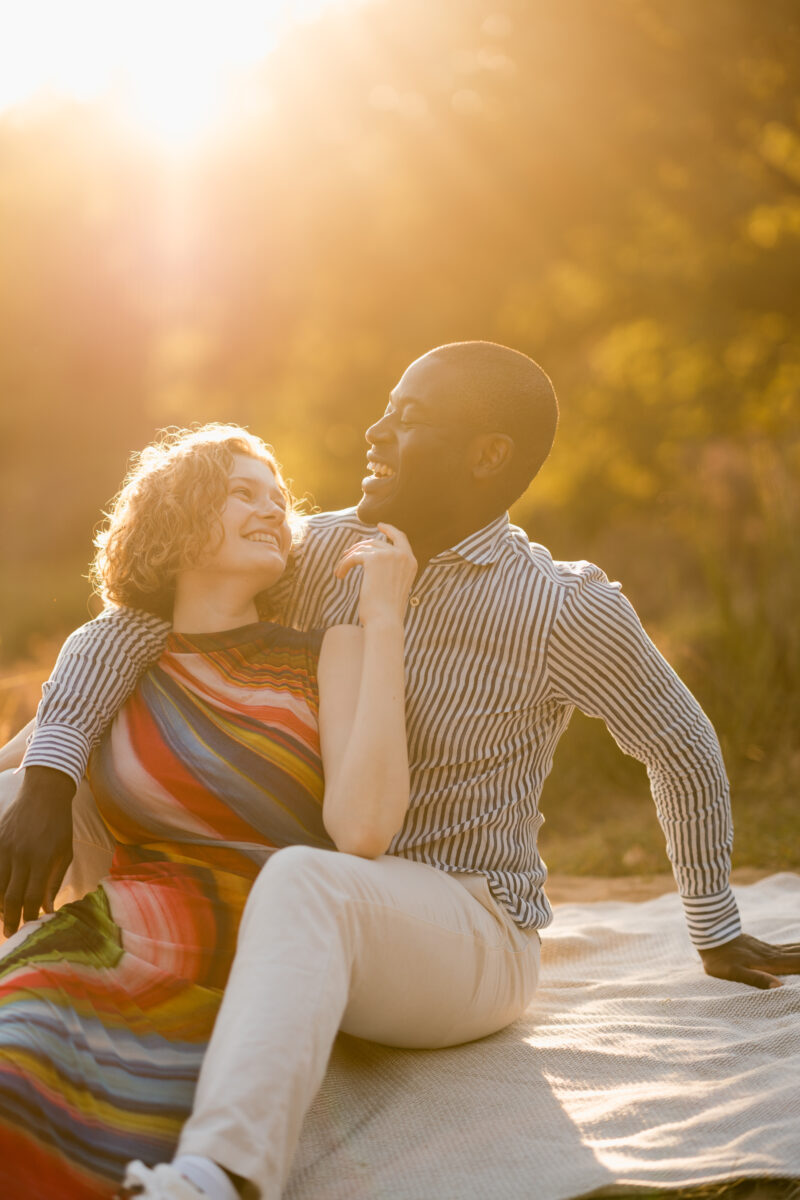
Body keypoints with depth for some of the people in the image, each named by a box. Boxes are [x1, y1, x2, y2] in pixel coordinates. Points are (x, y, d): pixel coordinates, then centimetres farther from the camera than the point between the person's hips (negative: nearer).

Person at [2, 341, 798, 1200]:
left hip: (464, 937, -6)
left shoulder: (566, 609, -11)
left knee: (302, 883, -40)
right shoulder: (323, 552, 1)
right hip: (321, 936, 6)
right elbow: (123, 630, -2)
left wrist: (718, 935, 14)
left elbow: (681, 748, 4)